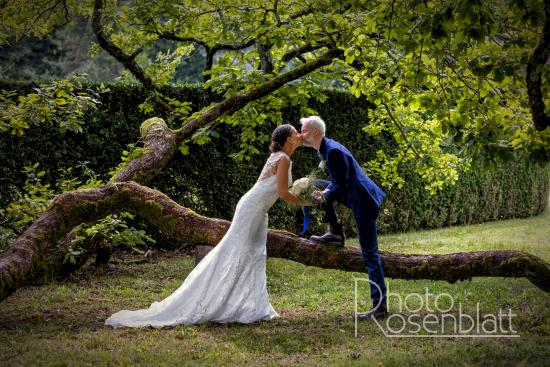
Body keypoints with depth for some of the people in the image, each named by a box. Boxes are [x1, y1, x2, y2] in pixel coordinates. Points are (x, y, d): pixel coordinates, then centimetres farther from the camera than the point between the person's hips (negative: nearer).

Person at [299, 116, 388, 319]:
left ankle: (380, 305, -5)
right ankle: (335, 232, 14)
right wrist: (325, 192, 2)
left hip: (363, 201, -10)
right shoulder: (323, 149, 9)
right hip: (353, 195, 10)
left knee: (369, 253, -8)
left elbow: (341, 187, -22)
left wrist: (323, 197, -9)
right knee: (317, 185, 13)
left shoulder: (333, 151, -22)